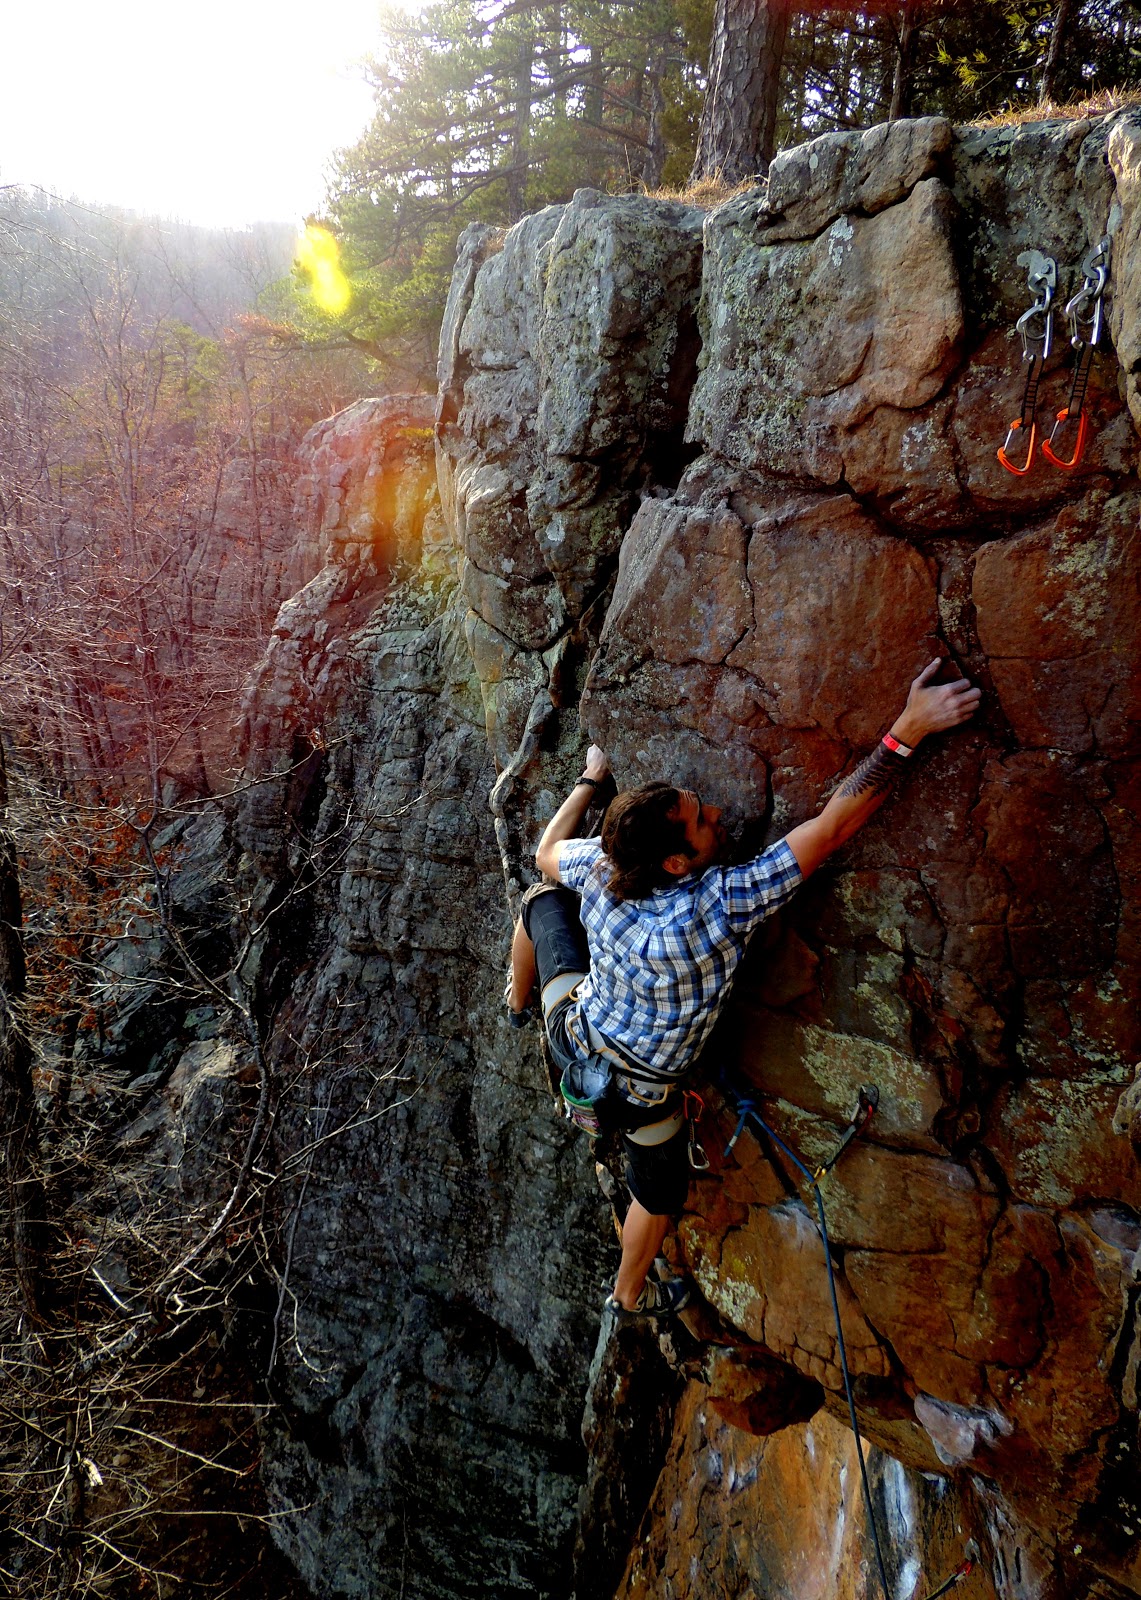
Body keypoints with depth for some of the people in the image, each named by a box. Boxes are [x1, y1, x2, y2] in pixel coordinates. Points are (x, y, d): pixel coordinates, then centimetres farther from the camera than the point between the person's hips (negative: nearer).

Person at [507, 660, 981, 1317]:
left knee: (543, 897, 26)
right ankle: (632, 1293, 58)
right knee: (661, 1189, 29)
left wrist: (592, 778, 10)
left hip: (573, 1027, 3)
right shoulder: (720, 906, -40)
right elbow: (834, 826, -42)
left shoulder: (597, 868, -27)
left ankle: (520, 1001, 56)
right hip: (636, 1090, -3)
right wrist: (910, 729, -41)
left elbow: (547, 852, -2)